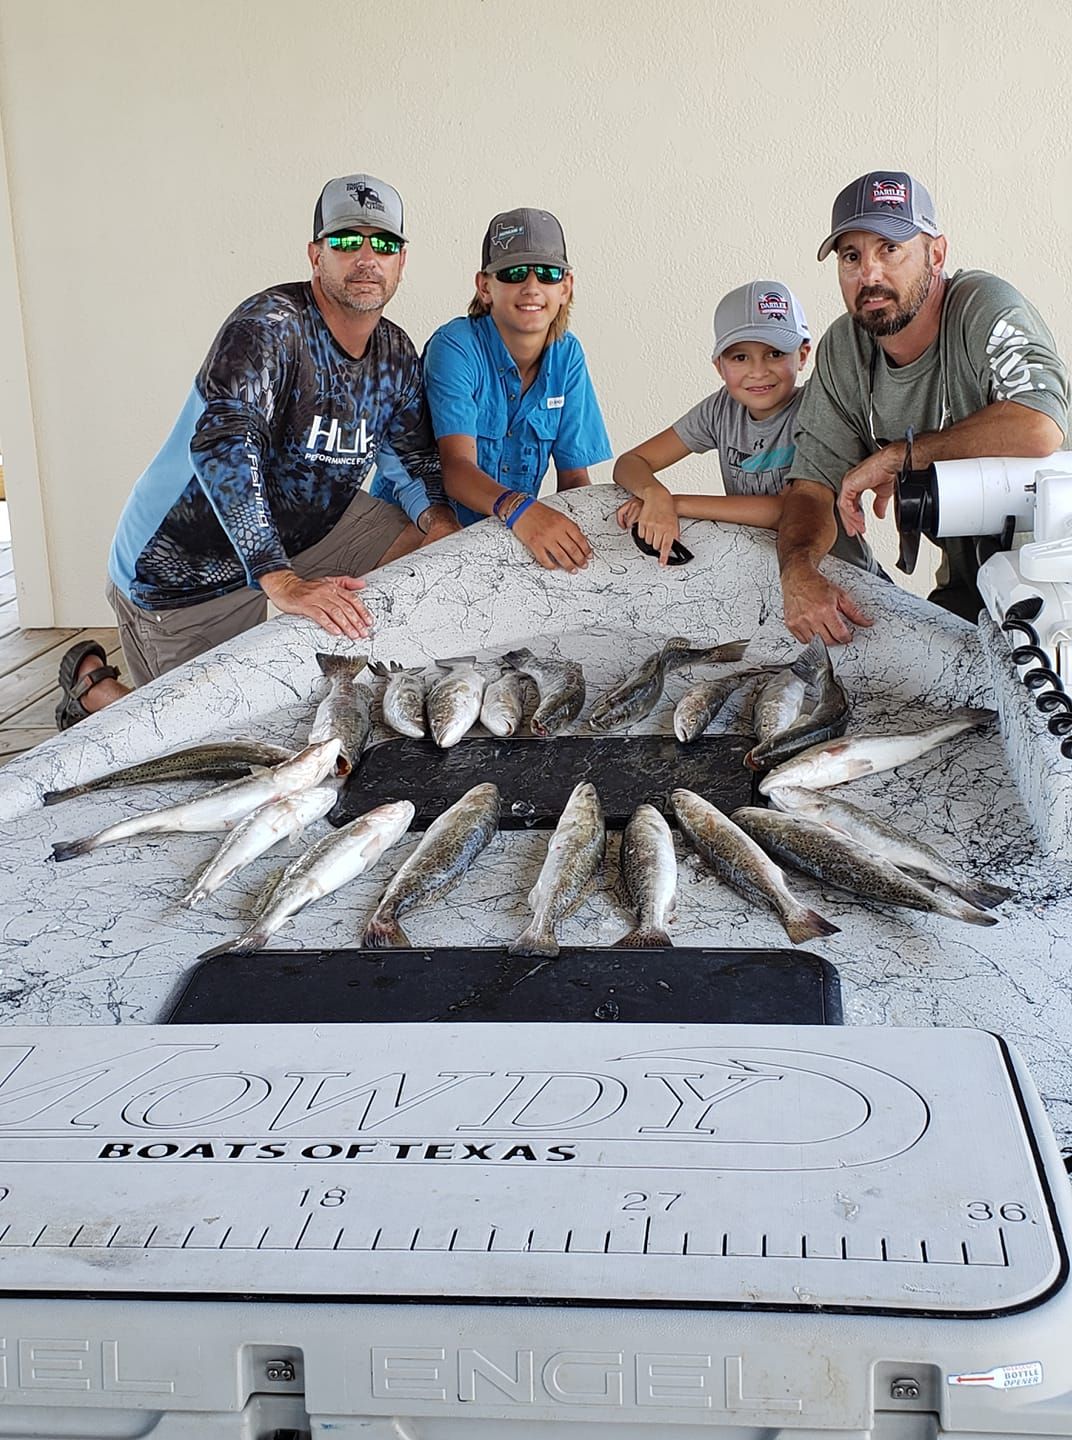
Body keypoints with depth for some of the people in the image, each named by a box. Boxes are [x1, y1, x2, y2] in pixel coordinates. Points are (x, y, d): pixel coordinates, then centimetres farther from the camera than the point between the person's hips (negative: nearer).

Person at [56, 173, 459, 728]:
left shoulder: (396, 354, -2)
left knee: (437, 541, -1)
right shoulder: (269, 325, -27)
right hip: (185, 567, -7)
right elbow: (220, 444, -41)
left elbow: (415, 458, 9)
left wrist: (437, 518, -16)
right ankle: (89, 679, 24)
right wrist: (283, 583, -50)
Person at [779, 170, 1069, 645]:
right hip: (964, 591, 5)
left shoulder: (984, 307, -18)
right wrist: (798, 570, -23)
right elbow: (815, 485, 1)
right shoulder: (841, 351, 2)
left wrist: (897, 456, -23)